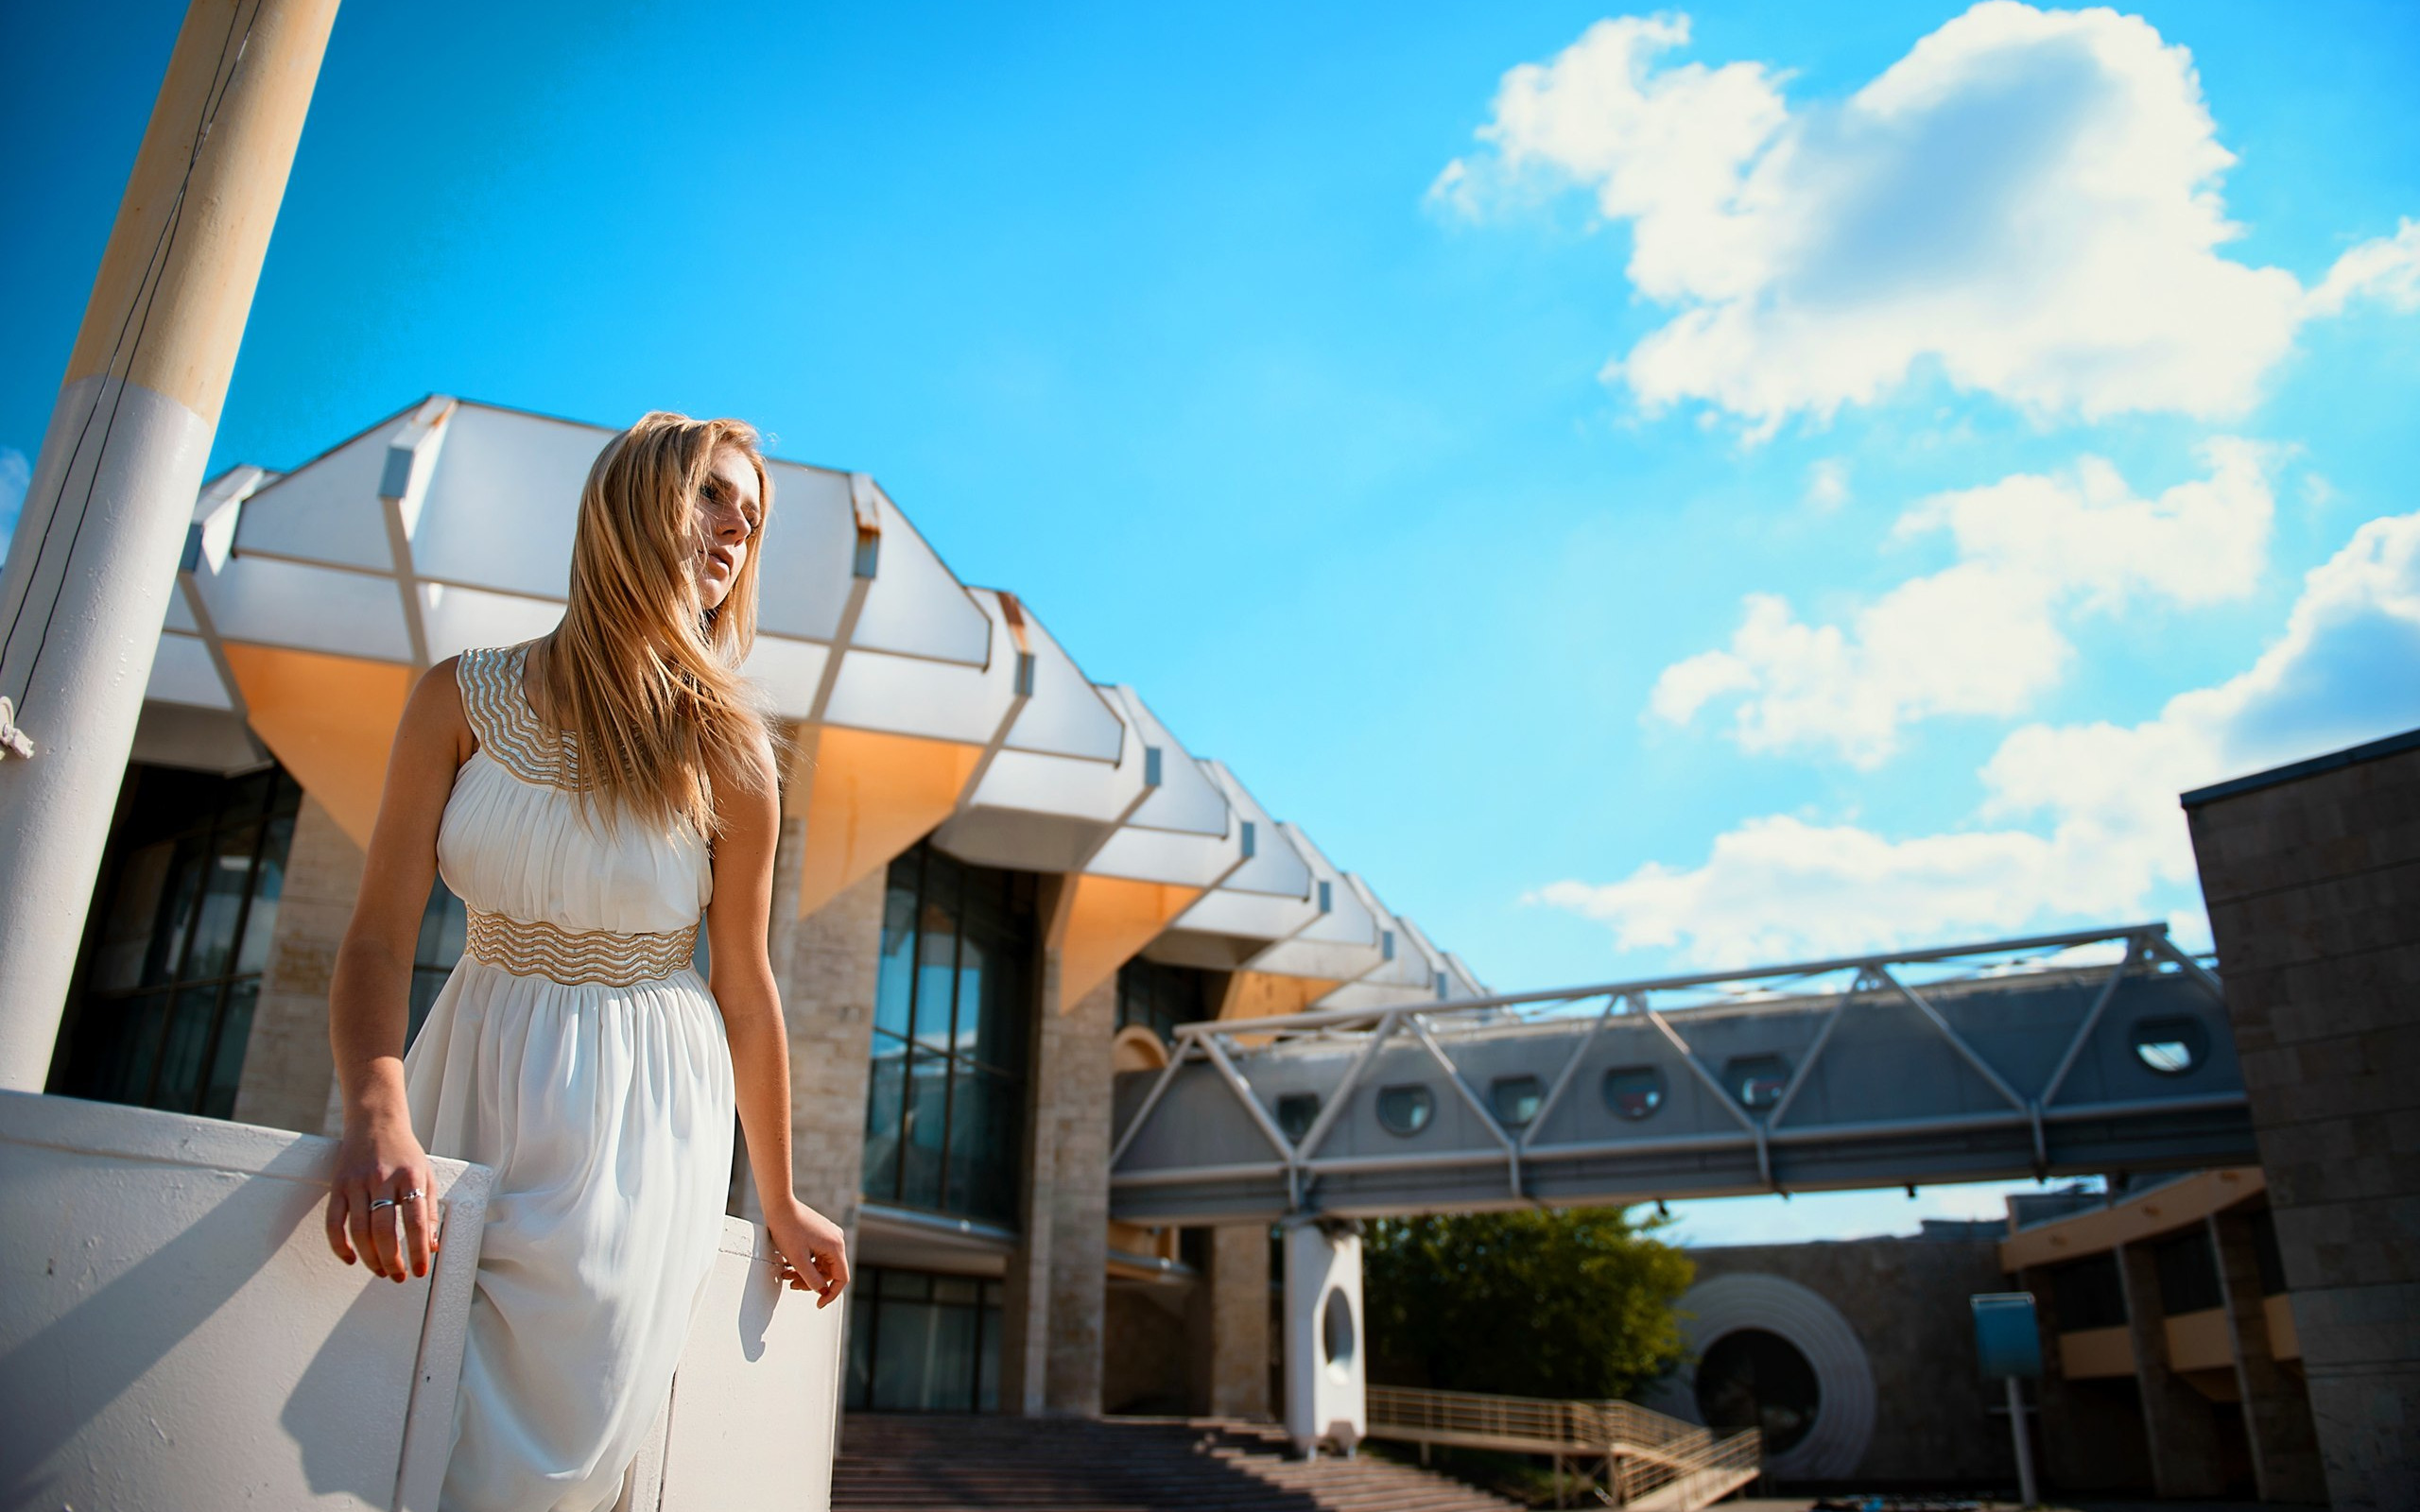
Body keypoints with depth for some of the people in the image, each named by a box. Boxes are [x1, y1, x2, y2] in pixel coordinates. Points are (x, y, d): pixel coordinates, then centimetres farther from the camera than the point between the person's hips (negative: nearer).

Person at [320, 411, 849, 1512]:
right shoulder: (464, 698, -5)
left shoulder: (725, 755, -8)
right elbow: (379, 940, -10)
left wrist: (780, 1205, 5)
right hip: (471, 1082, 2)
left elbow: (744, 994, -2)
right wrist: (379, 1115, -29)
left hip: (637, 1114, -1)